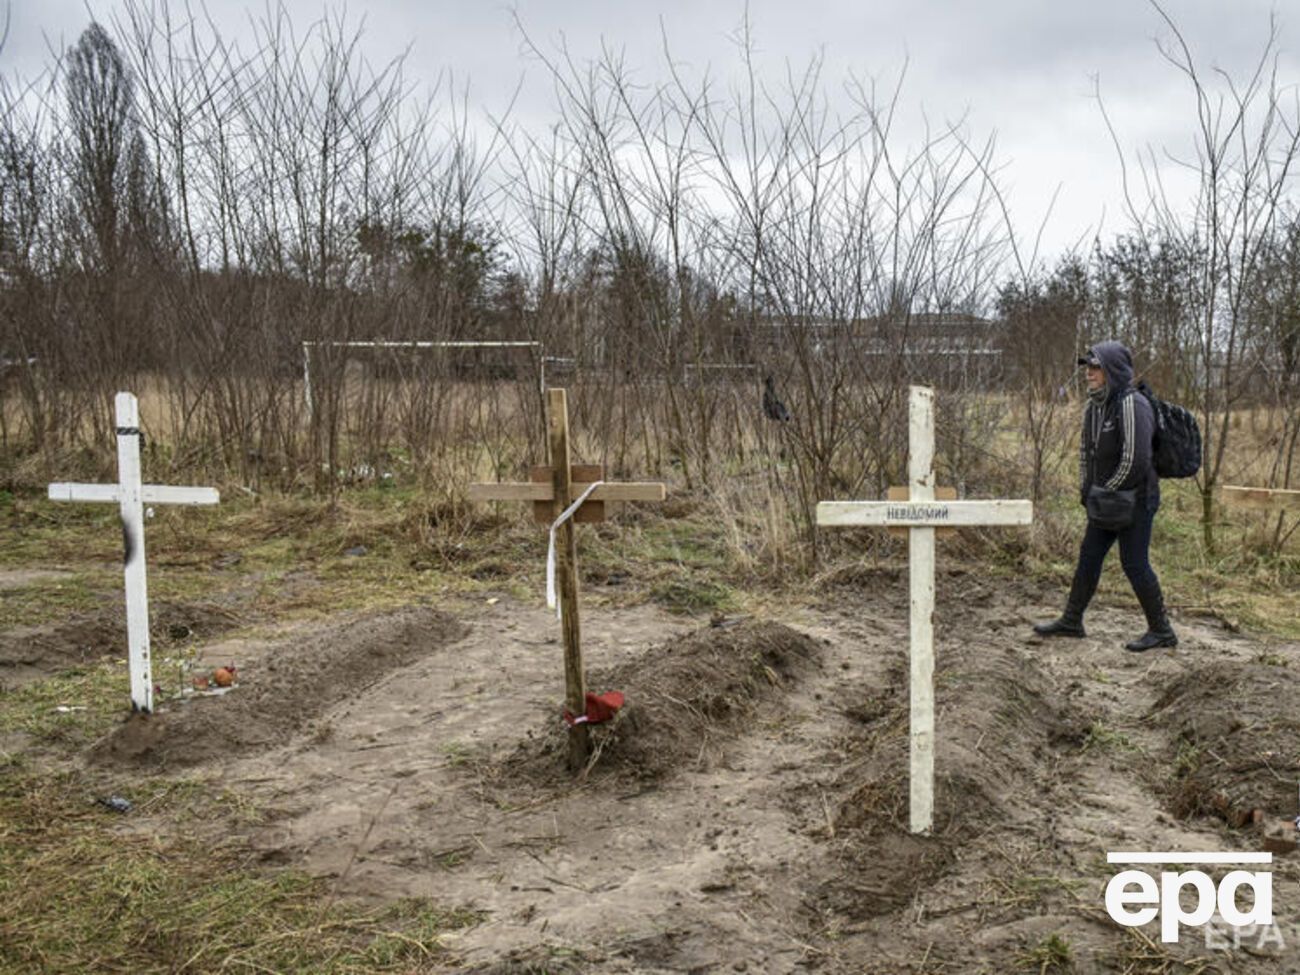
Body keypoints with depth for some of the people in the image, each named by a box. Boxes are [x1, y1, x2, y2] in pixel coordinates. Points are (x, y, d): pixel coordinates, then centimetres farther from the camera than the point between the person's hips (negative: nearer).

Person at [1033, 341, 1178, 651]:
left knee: (1134, 563, -4)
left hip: (1135, 499, -9)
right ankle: (1071, 620, 24)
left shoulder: (1132, 405, -20)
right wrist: (1086, 489, 11)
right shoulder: (1094, 406, 9)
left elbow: (1136, 458, -25)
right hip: (1105, 499, 9)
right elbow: (1085, 449, 19)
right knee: (1088, 557, 13)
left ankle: (1161, 630, 10)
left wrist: (1108, 490, -16)